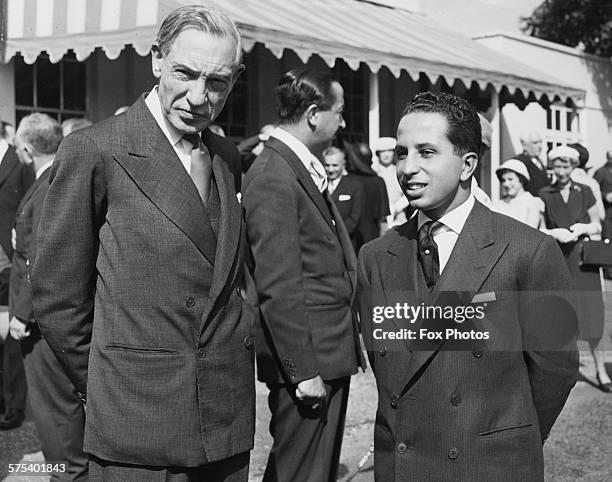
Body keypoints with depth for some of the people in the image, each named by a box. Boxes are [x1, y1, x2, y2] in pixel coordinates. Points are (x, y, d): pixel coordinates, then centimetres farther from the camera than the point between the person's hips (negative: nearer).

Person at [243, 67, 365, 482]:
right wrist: (303, 370, -19)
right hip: (308, 359, -10)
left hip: (331, 356, 10)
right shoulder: (272, 176, -17)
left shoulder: (308, 170, 14)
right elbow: (278, 287, -21)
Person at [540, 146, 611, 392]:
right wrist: (555, 233, -12)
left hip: (582, 259, 0)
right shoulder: (545, 195, 6)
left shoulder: (585, 192, 6)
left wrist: (584, 228, -9)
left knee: (591, 314, -3)